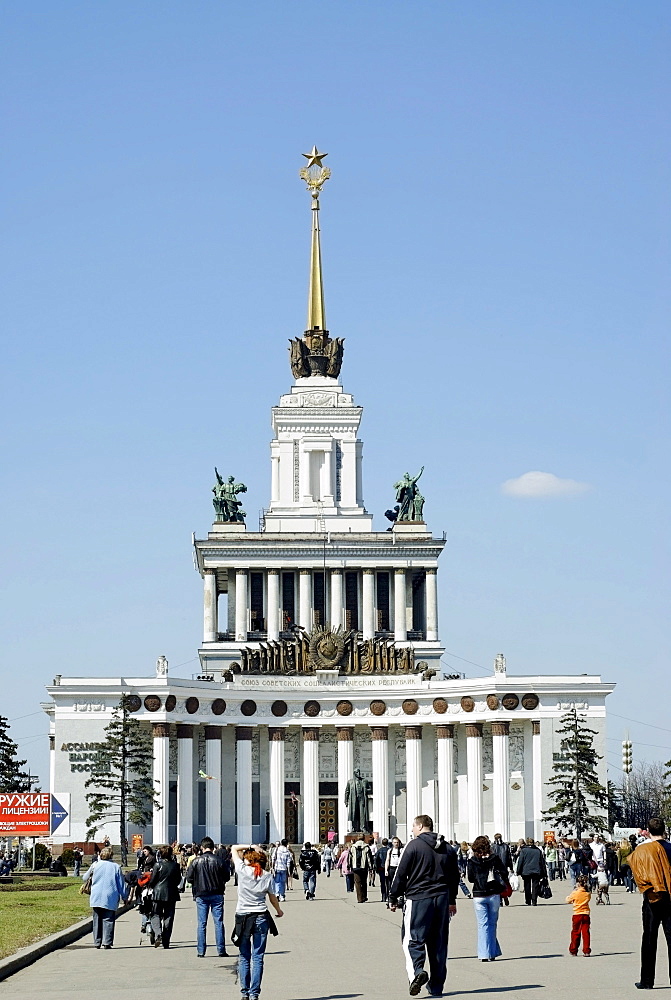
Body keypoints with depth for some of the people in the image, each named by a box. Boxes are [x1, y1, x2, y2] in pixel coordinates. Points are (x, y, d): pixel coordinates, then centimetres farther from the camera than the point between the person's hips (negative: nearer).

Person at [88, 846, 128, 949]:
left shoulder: (95, 865, 3)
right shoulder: (115, 867, 0)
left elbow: (86, 878, 14)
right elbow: (121, 884, 4)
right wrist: (124, 897, 12)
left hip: (96, 898, 2)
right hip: (110, 898, -2)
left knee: (97, 920, 9)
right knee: (108, 921, -2)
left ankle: (97, 942, 11)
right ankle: (107, 943, -9)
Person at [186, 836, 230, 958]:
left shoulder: (196, 861, -7)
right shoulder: (218, 860, -8)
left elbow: (189, 878, -4)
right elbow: (227, 877, -2)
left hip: (201, 895, 0)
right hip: (217, 895, 0)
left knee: (202, 924, 6)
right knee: (218, 922, 4)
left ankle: (201, 951, 5)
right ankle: (221, 950, 3)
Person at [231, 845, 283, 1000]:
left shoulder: (242, 870, -5)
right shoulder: (267, 876, -1)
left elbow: (234, 849, 7)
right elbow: (273, 897, 9)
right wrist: (279, 911, 25)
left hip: (242, 918, 0)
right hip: (261, 918, 0)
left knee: (244, 957, 8)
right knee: (258, 957, 2)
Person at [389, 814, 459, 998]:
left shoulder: (414, 845, -5)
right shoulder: (447, 848, 13)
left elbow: (401, 874, -5)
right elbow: (454, 876, 19)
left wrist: (393, 898, 4)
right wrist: (452, 900, 29)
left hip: (418, 899, -5)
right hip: (442, 899, 5)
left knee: (413, 938, -3)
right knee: (438, 942, 9)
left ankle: (417, 971, -28)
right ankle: (436, 986, 12)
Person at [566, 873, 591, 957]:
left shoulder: (575, 893, -10)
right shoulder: (588, 894, 0)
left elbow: (568, 900, 2)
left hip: (577, 915, -3)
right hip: (586, 915, 3)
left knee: (575, 933, 8)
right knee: (586, 933, 2)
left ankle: (573, 950, 15)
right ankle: (587, 951, -3)